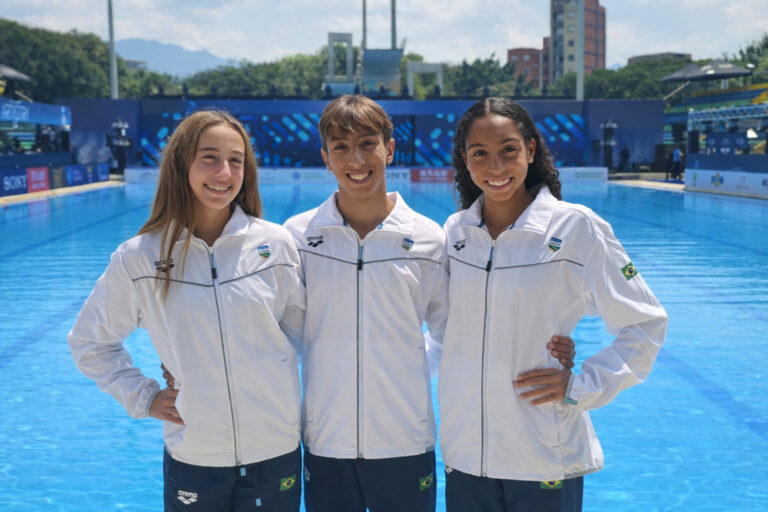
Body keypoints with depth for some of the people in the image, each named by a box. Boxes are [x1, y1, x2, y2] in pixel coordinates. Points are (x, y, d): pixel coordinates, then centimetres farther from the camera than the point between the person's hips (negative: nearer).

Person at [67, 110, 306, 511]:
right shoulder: (137, 258, -6)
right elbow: (89, 343, 7)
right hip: (191, 459, 0)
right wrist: (143, 398, 0)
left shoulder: (275, 245, -6)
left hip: (276, 451, 1)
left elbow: (301, 329, 7)